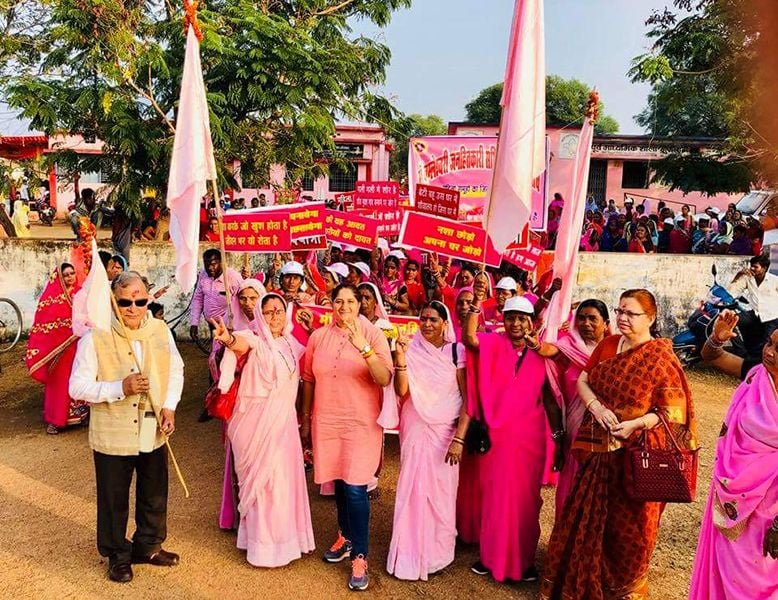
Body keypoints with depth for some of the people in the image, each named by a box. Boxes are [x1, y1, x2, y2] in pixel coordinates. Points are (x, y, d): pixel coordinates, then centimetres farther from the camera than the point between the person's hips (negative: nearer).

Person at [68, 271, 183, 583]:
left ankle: (148, 546, 42)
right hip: (113, 436, -4)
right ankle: (118, 555, 36)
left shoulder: (161, 331, -4)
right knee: (114, 499, 13)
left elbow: (176, 370, 8)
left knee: (155, 495, 19)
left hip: (153, 433, 4)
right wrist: (120, 388, -27)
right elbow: (78, 387, -14)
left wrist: (169, 406, -5)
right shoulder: (95, 337, -16)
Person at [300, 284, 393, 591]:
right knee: (338, 482, 16)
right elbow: (308, 380, 11)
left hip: (361, 424, -4)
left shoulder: (373, 334, -7)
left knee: (355, 488, -7)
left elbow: (385, 379, -18)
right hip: (326, 423, 4)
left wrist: (363, 347, -30)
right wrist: (306, 420, 15)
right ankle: (346, 536, 39)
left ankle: (359, 557, 7)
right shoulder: (318, 336, 3)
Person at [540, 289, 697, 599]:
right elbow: (582, 381, 6)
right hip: (598, 448, 5)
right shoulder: (607, 345, 4)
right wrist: (596, 407, -13)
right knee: (587, 515, 16)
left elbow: (673, 410, -13)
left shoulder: (661, 358, -13)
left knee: (628, 524, 11)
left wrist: (635, 424, -25)